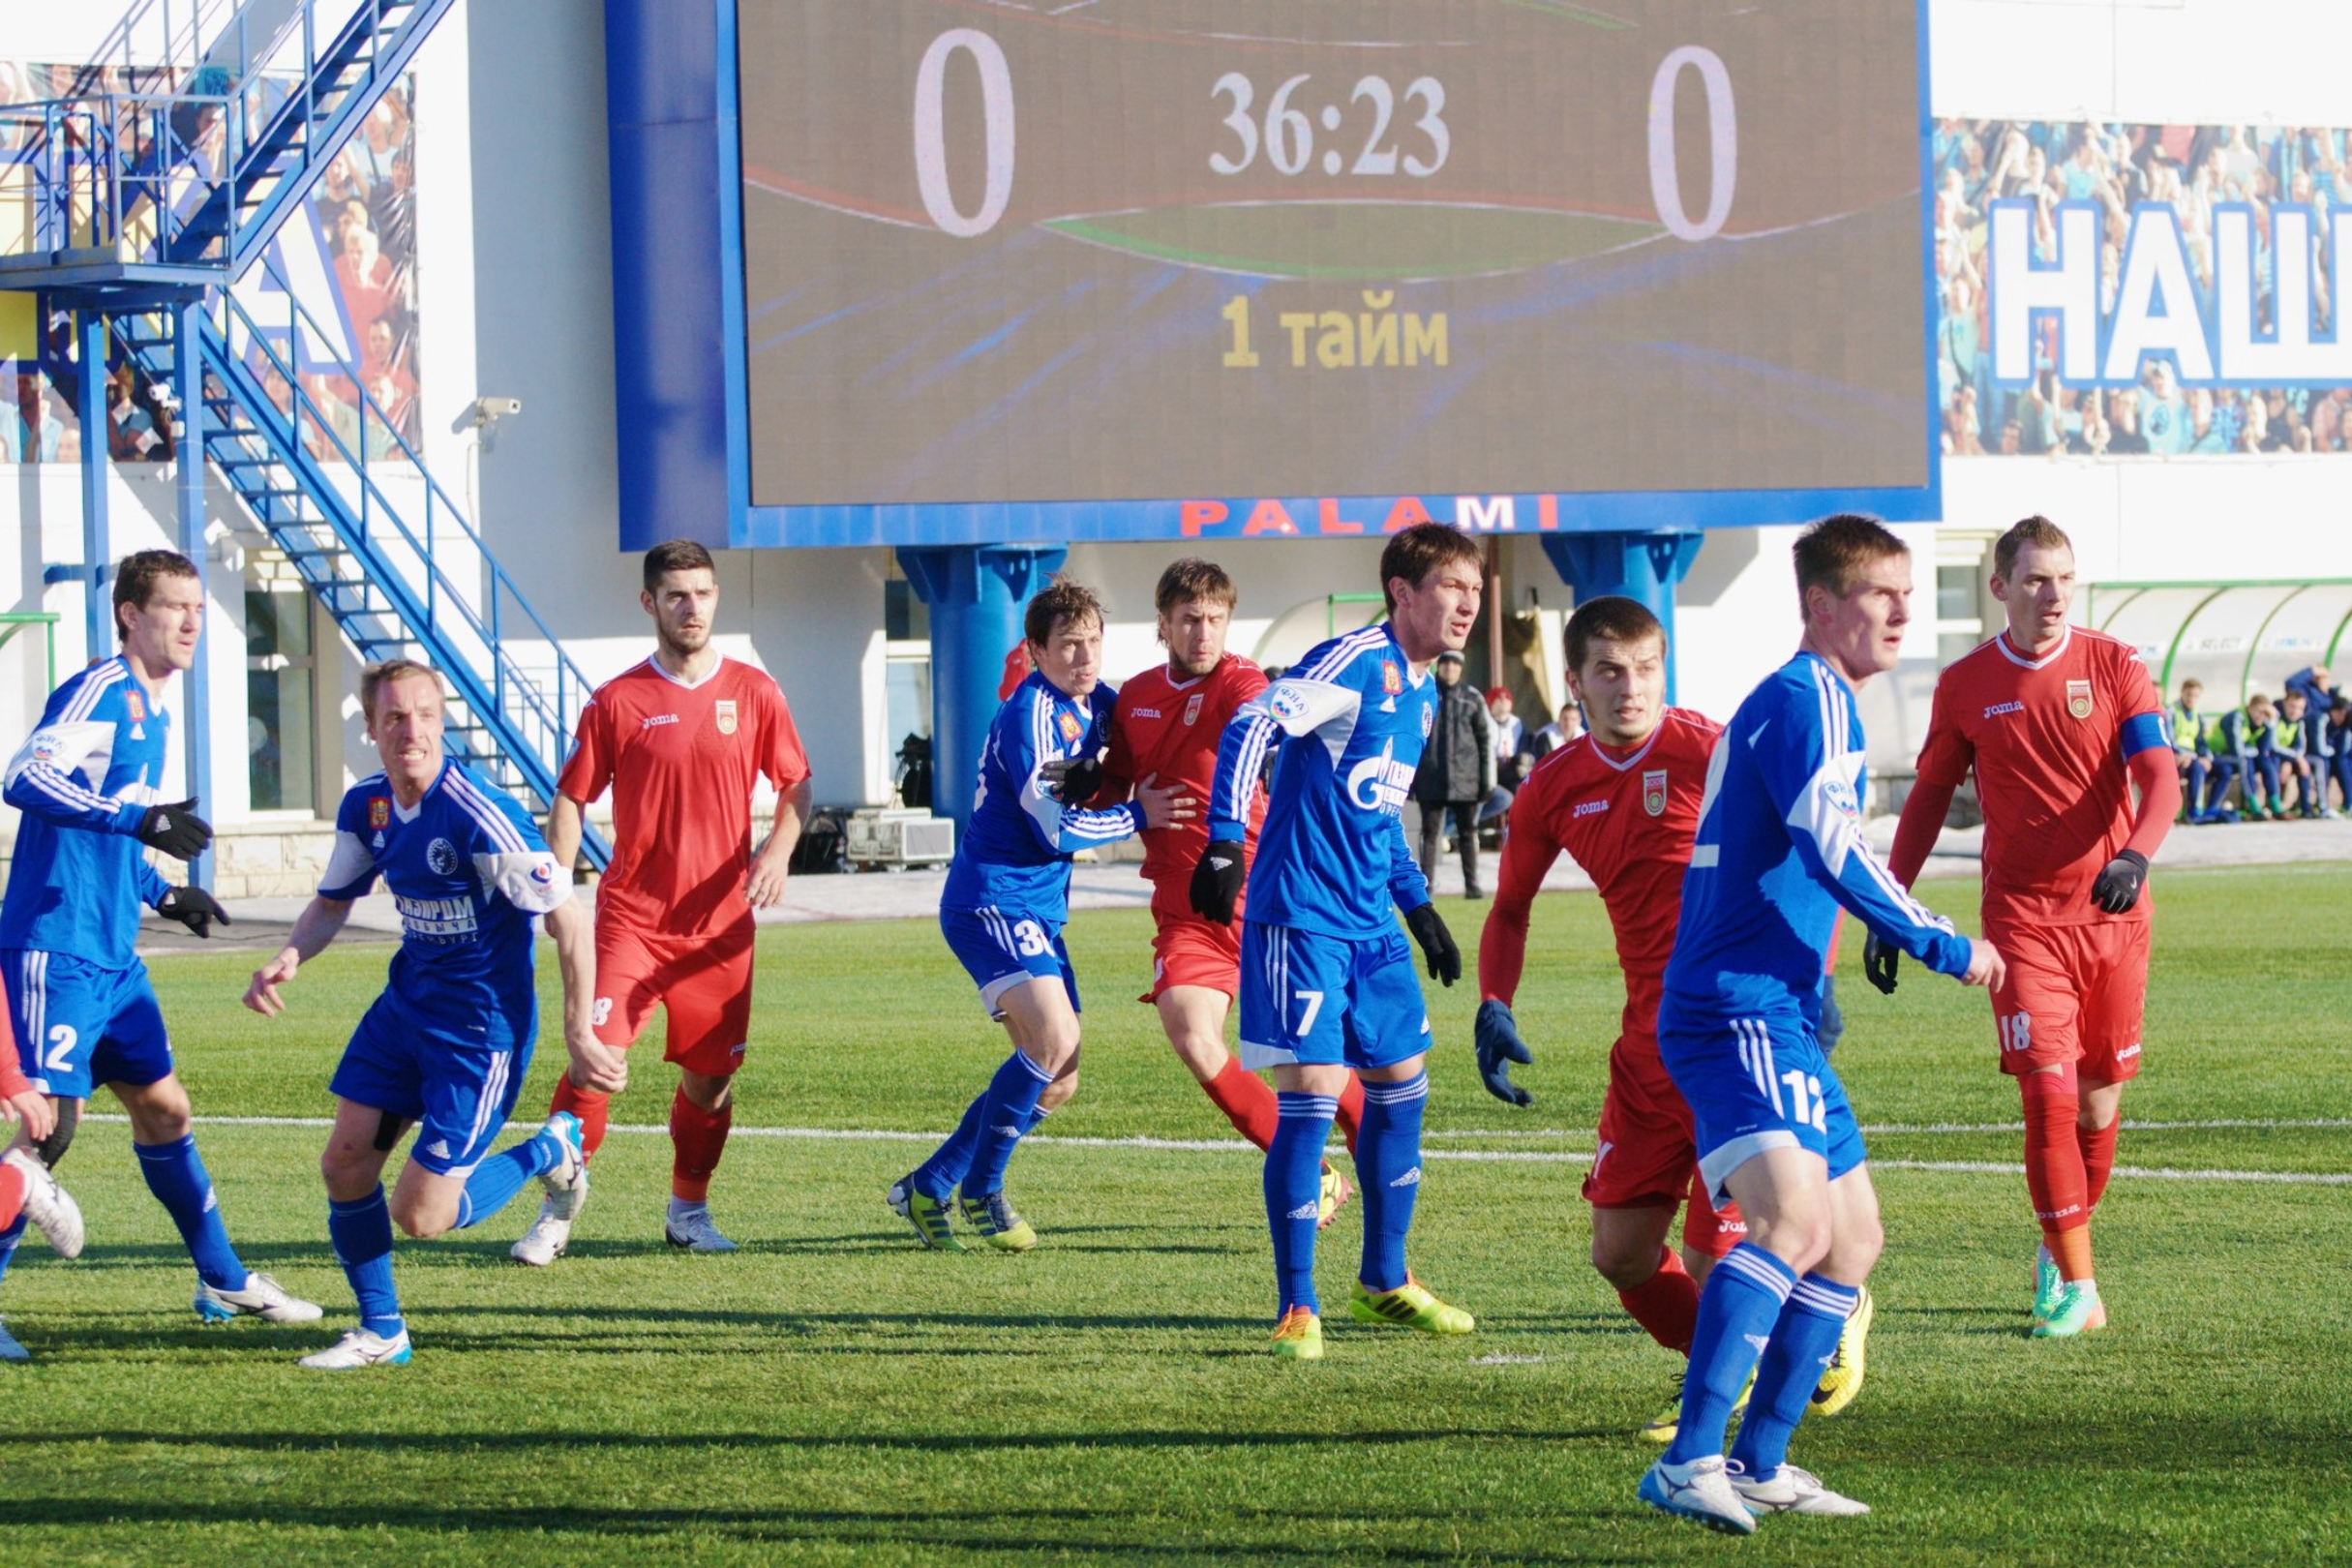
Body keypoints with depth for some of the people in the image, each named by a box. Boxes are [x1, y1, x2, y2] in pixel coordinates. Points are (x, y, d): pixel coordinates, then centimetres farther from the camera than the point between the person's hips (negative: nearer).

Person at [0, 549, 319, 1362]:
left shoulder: (151, 713, 17)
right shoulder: (97, 692, -12)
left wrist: (162, 893, 28)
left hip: (114, 957, 10)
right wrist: (140, 819, -33)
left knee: (162, 1107, 16)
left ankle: (222, 1280, 27)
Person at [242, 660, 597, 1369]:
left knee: (420, 1215, -7)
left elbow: (570, 923, -21)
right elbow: (333, 903, 16)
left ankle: (550, 1152, 19)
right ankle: (380, 1332, 21)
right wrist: (288, 959, -5)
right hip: (406, 1003, 7)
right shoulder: (366, 806, -1)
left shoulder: (478, 817, -25)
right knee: (345, 1163, 3)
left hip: (480, 1024, -7)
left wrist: (579, 1032, -18)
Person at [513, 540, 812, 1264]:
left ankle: (689, 1210, 26)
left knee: (710, 1078, 8)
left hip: (720, 924, 2)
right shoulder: (618, 701, -1)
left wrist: (778, 850, -6)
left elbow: (796, 783, 12)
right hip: (632, 918, -2)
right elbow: (571, 797, 3)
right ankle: (559, 1210, -1)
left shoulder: (754, 693, 4)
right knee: (597, 1062, -13)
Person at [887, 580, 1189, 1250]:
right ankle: (980, 1191, -10)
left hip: (1038, 910, 9)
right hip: (992, 899, -9)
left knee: (1058, 1075, 8)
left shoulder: (1096, 703, 9)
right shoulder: (1030, 715, -17)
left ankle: (927, 1187, 17)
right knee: (1056, 1039, -24)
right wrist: (1137, 815, -7)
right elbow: (1058, 830, -18)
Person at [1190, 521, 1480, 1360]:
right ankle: (1297, 1306, -4)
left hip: (1372, 924, 9)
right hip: (1302, 914, -9)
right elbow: (1250, 726, -23)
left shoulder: (1422, 695, 15)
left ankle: (1384, 1282, 29)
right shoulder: (1356, 662, -13)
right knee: (1311, 1096, -10)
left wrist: (1417, 904, 27)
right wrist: (1224, 844, -32)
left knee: (1400, 1087, 14)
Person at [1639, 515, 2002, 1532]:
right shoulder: (1810, 698, -11)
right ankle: (1691, 1461, -33)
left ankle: (1758, 1465, 20)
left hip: (1777, 1017, 11)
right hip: (1737, 1014, -11)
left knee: (1853, 1238, 16)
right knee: (1794, 1215, -27)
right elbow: (1829, 846, -22)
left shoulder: (1794, 701, 21)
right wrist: (1944, 948, -15)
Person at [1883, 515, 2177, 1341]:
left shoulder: (2117, 667, -1)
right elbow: (1928, 799, 12)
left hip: (2114, 913, 1)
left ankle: (2061, 1247, 31)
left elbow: (2160, 777, -9)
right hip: (2023, 922, -1)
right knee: (2049, 1095, -12)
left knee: (2100, 1101, 7)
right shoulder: (1965, 686, 2)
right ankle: (2076, 1289, -8)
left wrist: (2136, 854, -29)